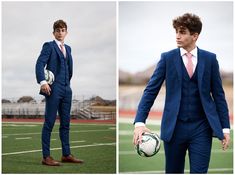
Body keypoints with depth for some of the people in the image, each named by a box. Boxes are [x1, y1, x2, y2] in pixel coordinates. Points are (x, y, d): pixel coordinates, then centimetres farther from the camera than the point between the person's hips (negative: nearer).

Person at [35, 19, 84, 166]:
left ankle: (66, 154, 18)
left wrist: (68, 83, 10)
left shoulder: (68, 48, 18)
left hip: (66, 89, 7)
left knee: (66, 123, 10)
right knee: (49, 122, -5)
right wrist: (43, 82, -24)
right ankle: (46, 157, -2)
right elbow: (40, 63, -13)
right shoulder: (49, 46, -2)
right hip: (54, 88, -7)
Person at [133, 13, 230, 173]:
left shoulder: (210, 58, 3)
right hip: (174, 128, 0)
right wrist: (140, 122, -16)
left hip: (201, 128, 0)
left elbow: (218, 94, 6)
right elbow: (151, 90, -3)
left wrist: (225, 128, 1)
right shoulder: (167, 58, 1)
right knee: (173, 171, 11)